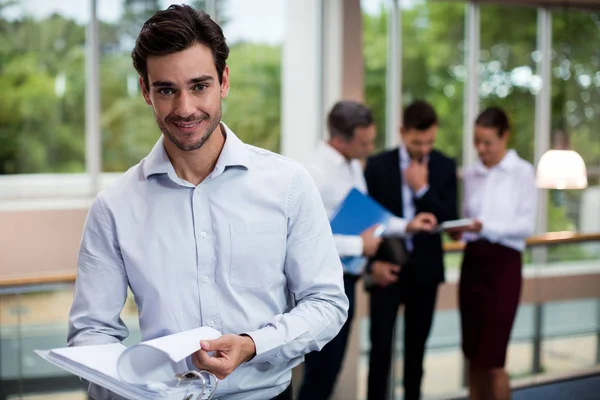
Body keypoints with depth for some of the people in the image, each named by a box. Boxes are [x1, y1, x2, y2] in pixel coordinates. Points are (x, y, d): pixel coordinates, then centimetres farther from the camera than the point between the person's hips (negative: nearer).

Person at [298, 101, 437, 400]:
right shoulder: (316, 173, -21)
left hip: (345, 278, 9)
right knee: (321, 369, 0)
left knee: (331, 367, 17)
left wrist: (406, 225, 8)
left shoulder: (354, 166, 8)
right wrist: (359, 246, -22)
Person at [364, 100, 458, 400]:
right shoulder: (378, 165, -3)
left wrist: (423, 189, -14)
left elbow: (449, 220, -3)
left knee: (416, 347, 11)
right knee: (381, 346, -5)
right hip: (388, 267, -2)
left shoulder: (445, 166, 1)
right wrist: (373, 262, -10)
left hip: (425, 269, 2)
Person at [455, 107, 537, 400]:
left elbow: (527, 225, -9)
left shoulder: (522, 172, -3)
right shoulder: (469, 174, 11)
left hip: (503, 263, -5)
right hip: (472, 260, 5)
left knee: (492, 358, -5)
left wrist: (487, 227, -22)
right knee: (473, 356, 7)